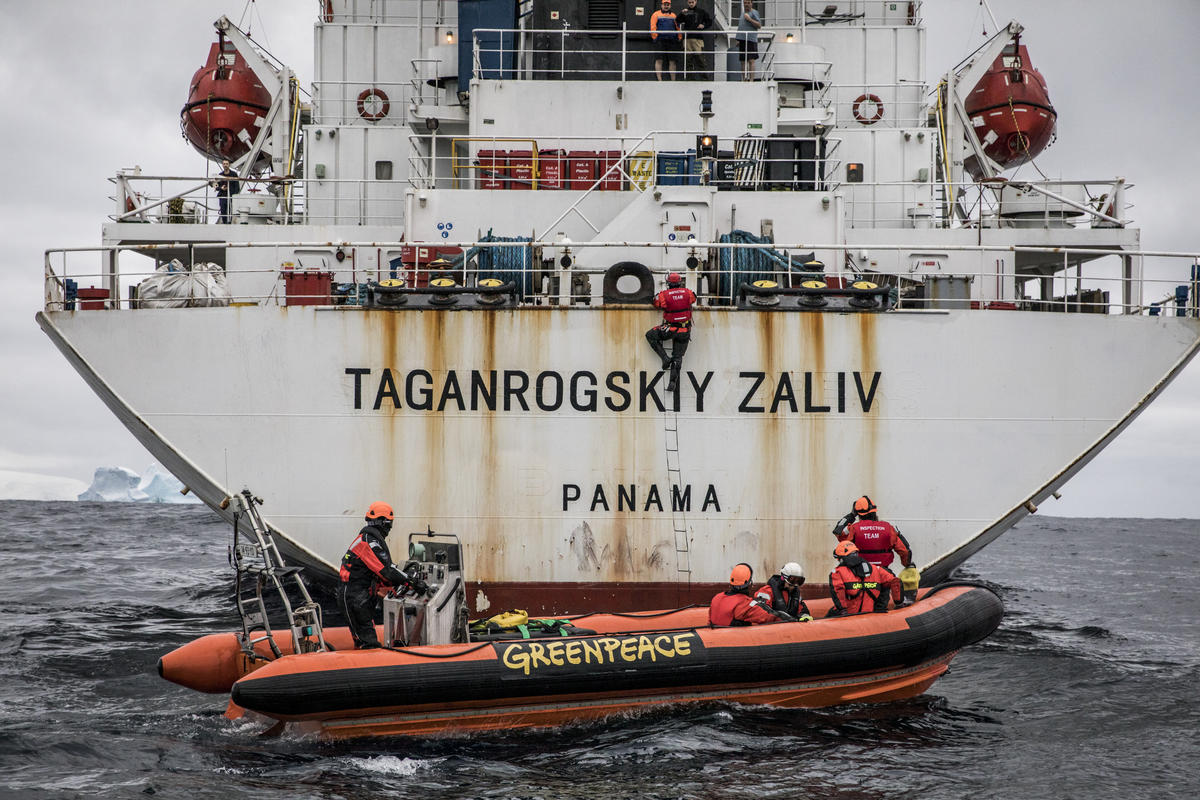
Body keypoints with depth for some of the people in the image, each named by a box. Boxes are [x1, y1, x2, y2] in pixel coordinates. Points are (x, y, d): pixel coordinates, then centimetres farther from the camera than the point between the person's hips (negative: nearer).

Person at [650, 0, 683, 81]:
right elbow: (653, 28, 1)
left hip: (672, 41, 3)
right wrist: (655, 38, -9)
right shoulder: (656, 14, 8)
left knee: (672, 61, 1)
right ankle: (659, 80, -11)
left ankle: (673, 80, 5)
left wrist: (679, 39, 7)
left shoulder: (674, 16, 19)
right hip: (660, 40, -3)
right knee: (659, 60, -10)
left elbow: (678, 28, 16)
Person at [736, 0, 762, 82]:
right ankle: (744, 79, 12)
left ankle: (751, 79, -16)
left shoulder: (754, 13, -1)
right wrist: (738, 40, 23)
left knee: (751, 60, -12)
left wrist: (750, 19, -21)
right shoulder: (743, 13, 23)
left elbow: (759, 25, -11)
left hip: (751, 40, -8)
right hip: (742, 40, 8)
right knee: (743, 61, 8)